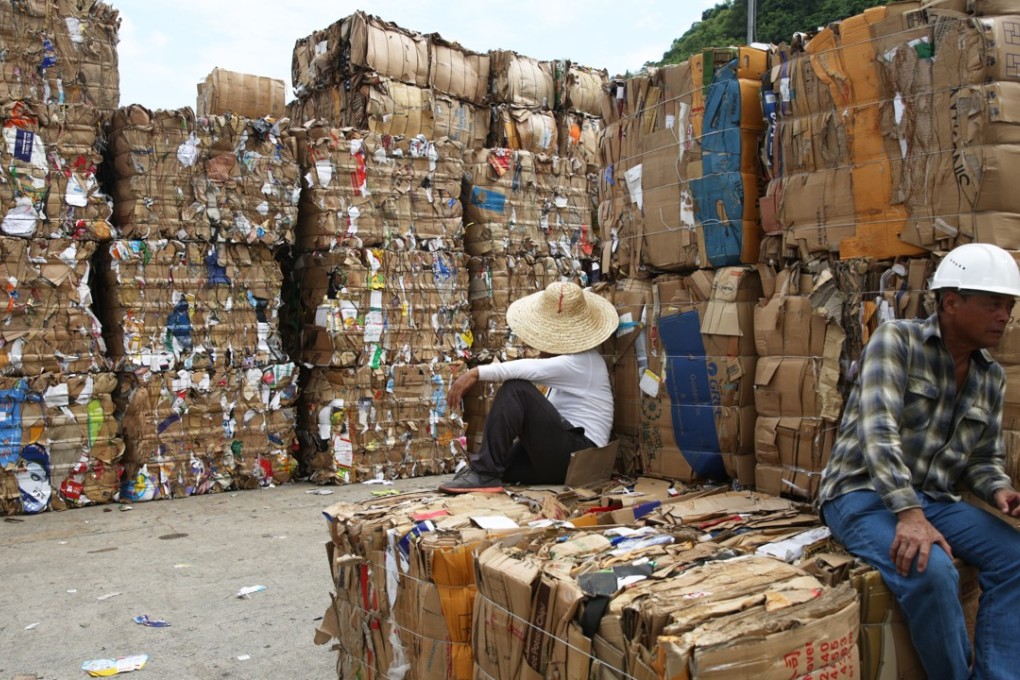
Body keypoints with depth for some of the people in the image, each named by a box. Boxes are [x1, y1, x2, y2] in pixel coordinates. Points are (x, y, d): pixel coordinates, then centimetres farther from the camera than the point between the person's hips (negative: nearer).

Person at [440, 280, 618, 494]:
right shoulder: (574, 357, 21)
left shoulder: (582, 362, -11)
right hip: (563, 455, 9)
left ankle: (484, 474, -24)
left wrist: (476, 373, -30)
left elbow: (526, 369, -28)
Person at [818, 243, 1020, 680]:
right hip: (863, 493, -6)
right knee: (930, 571, -31)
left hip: (934, 500, 7)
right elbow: (878, 430, -22)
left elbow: (984, 457, 16)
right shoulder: (896, 341, -10)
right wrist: (909, 513, -32)